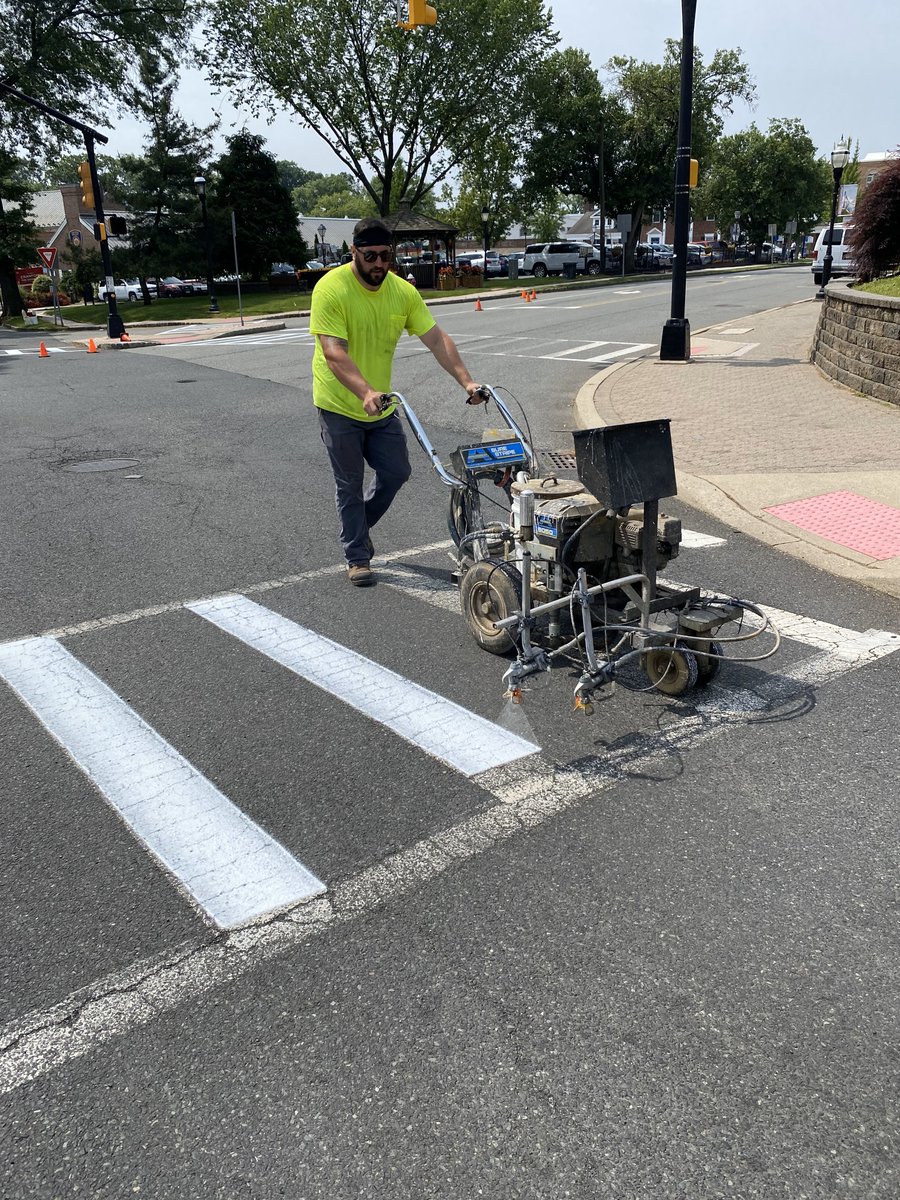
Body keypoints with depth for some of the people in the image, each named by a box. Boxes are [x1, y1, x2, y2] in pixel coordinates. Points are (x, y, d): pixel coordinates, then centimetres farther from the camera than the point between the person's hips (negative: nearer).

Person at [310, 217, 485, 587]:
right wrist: (365, 393, -44)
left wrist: (466, 380, -17)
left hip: (381, 405, 5)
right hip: (340, 406, -5)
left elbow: (436, 338, -5)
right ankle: (357, 558, 17)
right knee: (350, 484, 3)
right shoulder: (331, 289, -20)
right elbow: (333, 352, -30)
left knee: (396, 473, 9)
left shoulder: (403, 291, -3)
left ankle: (355, 528, 34)